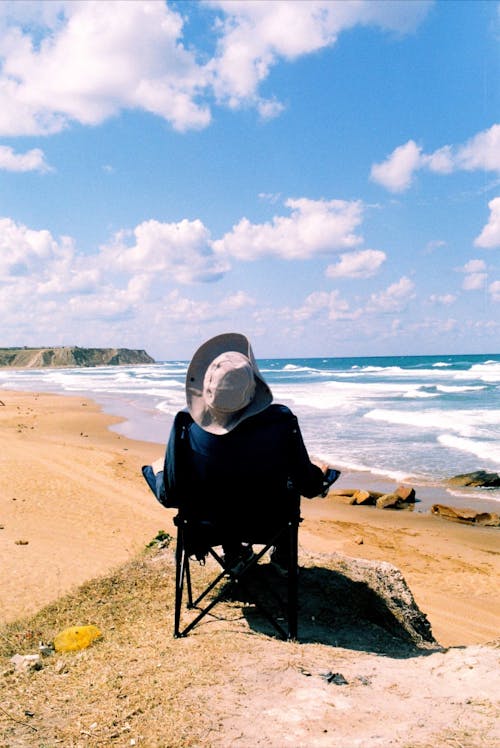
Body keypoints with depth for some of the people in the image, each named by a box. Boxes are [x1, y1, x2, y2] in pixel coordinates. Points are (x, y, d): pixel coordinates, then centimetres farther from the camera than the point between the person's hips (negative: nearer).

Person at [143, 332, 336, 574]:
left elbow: (169, 497, -16)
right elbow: (307, 486, -15)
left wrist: (155, 469, 7)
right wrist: (320, 472, 9)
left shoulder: (187, 425, -26)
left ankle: (233, 554, 43)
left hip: (212, 524, 1)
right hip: (269, 523, -1)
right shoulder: (281, 421, -28)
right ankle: (283, 557, 41)